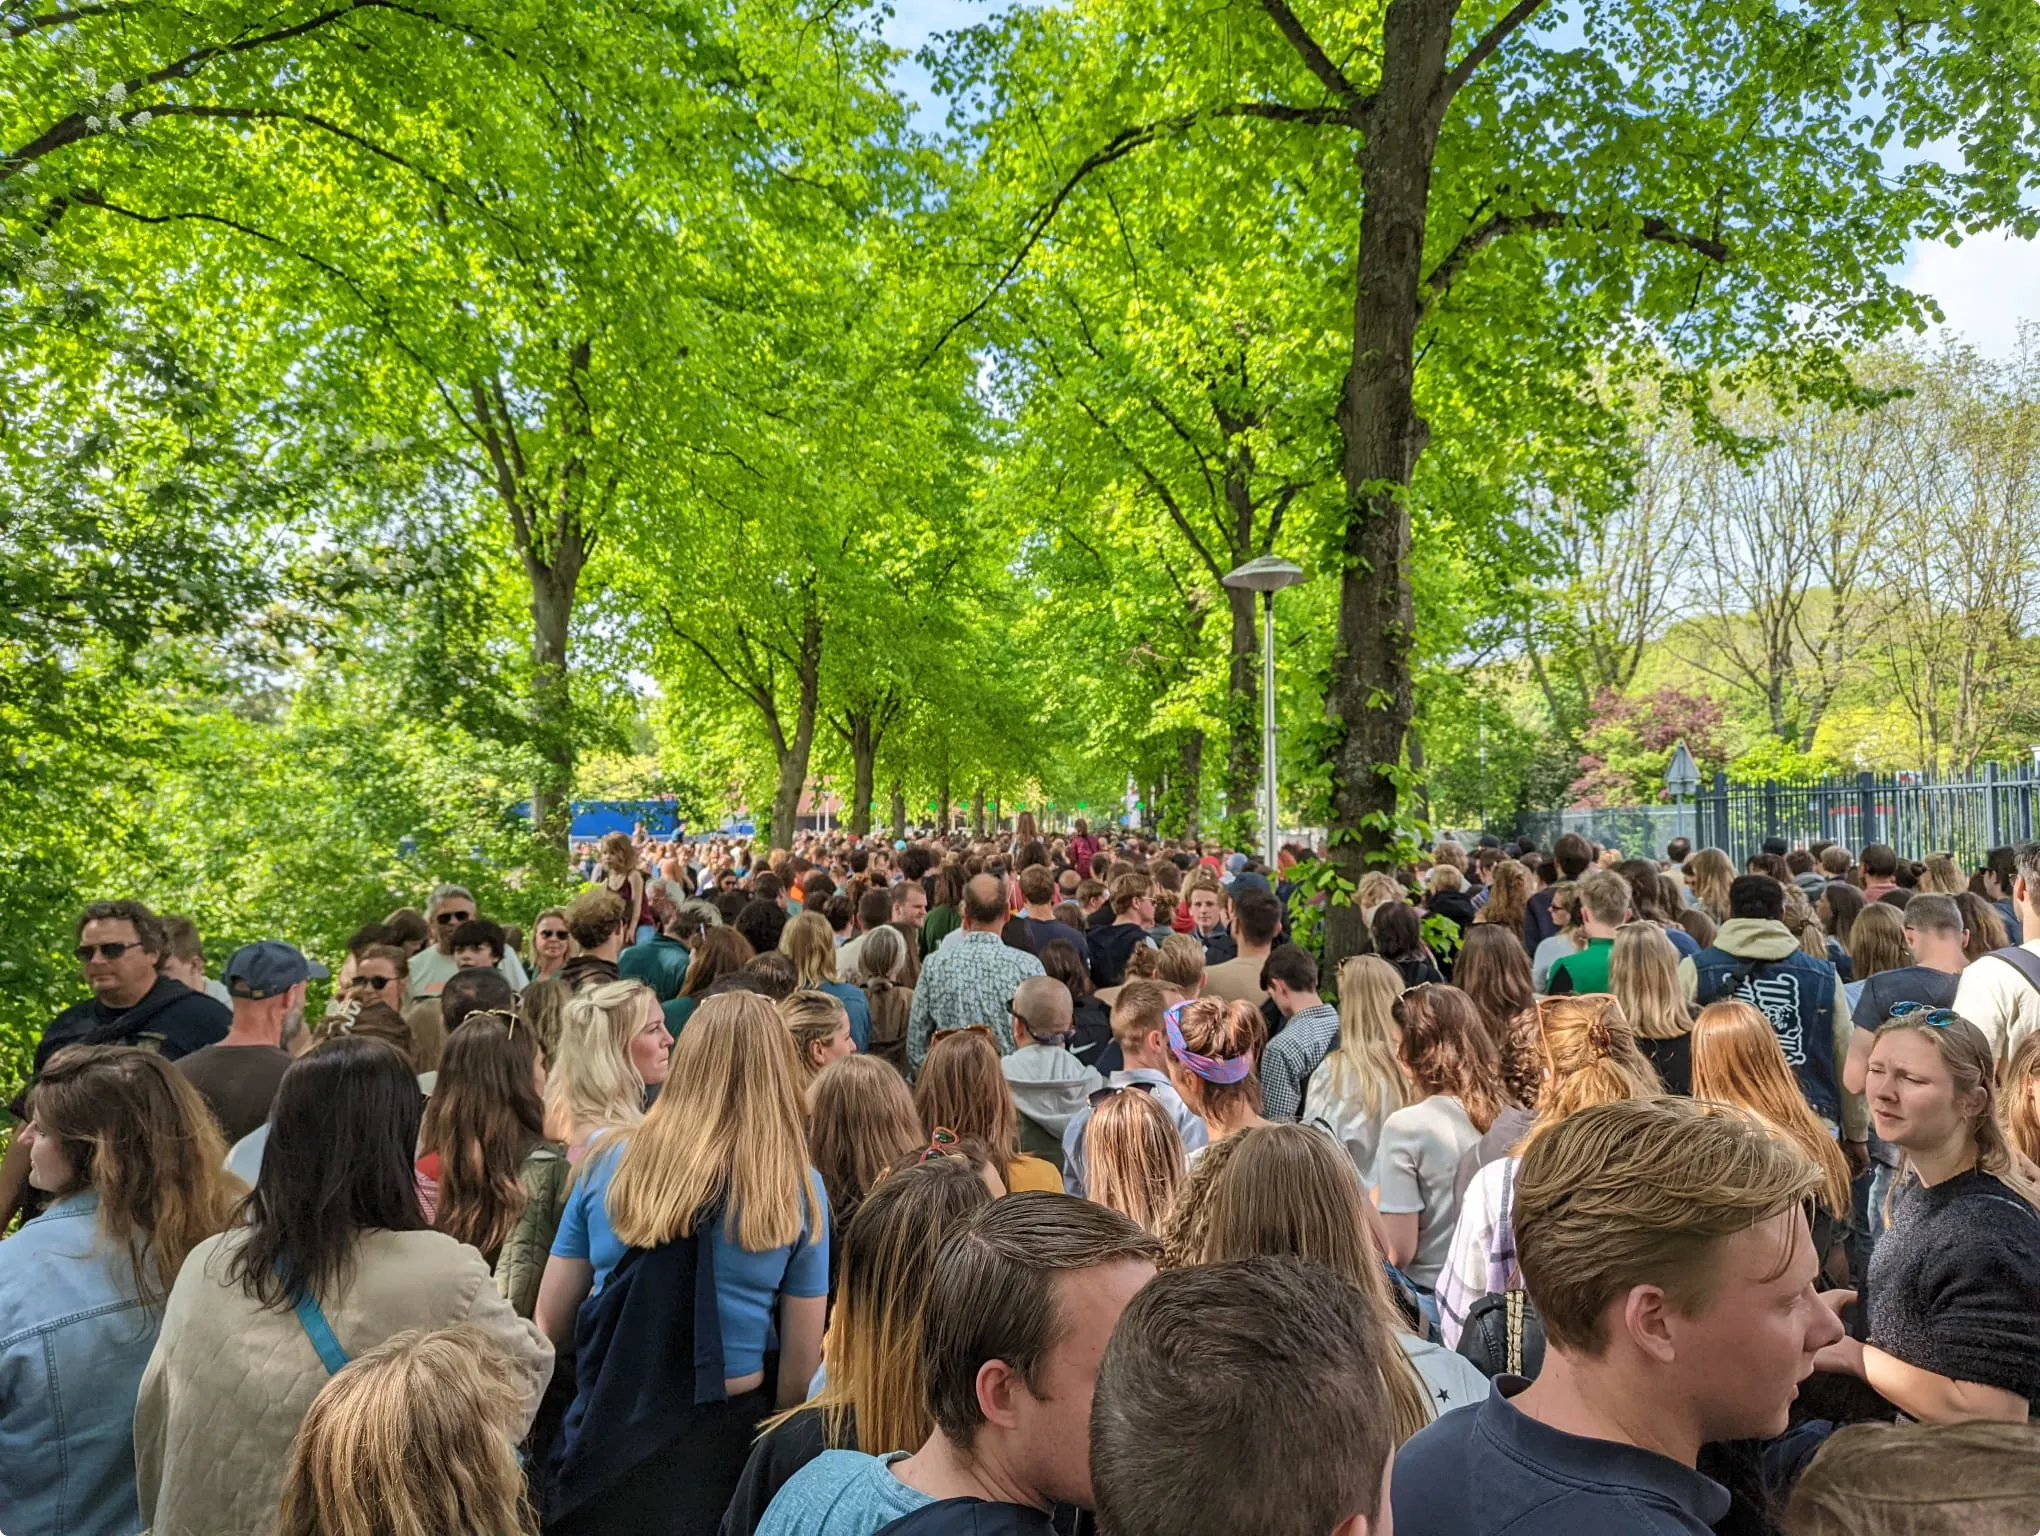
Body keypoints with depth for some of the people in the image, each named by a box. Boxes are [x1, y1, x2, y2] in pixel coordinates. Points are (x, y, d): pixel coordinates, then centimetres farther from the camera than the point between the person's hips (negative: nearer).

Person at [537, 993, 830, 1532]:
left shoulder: (608, 1159, -6)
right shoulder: (798, 1188, -10)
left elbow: (550, 1324, 1)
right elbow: (802, 1359, -6)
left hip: (608, 1427, 1)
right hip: (727, 1436, -1)